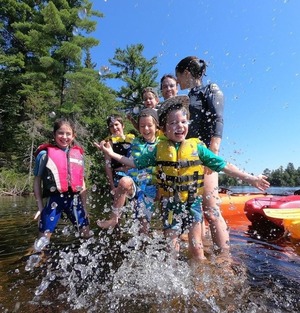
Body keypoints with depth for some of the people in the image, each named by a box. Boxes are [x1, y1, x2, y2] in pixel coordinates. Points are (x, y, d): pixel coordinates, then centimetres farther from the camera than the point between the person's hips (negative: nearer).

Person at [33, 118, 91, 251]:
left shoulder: (78, 154, 7)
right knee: (43, 240, 4)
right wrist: (40, 206, 0)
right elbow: (37, 181, 4)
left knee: (87, 235, 12)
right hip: (53, 200, -3)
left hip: (74, 199, 3)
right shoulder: (45, 154, -1)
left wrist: (84, 206, 12)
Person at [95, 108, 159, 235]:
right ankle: (114, 218, -18)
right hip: (133, 183, 0)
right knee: (124, 181, -35)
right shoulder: (135, 142, 6)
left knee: (144, 221, 3)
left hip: (149, 187, 0)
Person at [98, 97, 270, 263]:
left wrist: (250, 178, -4)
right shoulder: (159, 149, -1)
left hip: (193, 202, 0)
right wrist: (112, 154, 7)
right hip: (170, 204, 1)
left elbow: (223, 165, -1)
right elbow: (136, 163, 9)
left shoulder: (197, 147, -4)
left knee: (196, 248, 8)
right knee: (172, 248, 12)